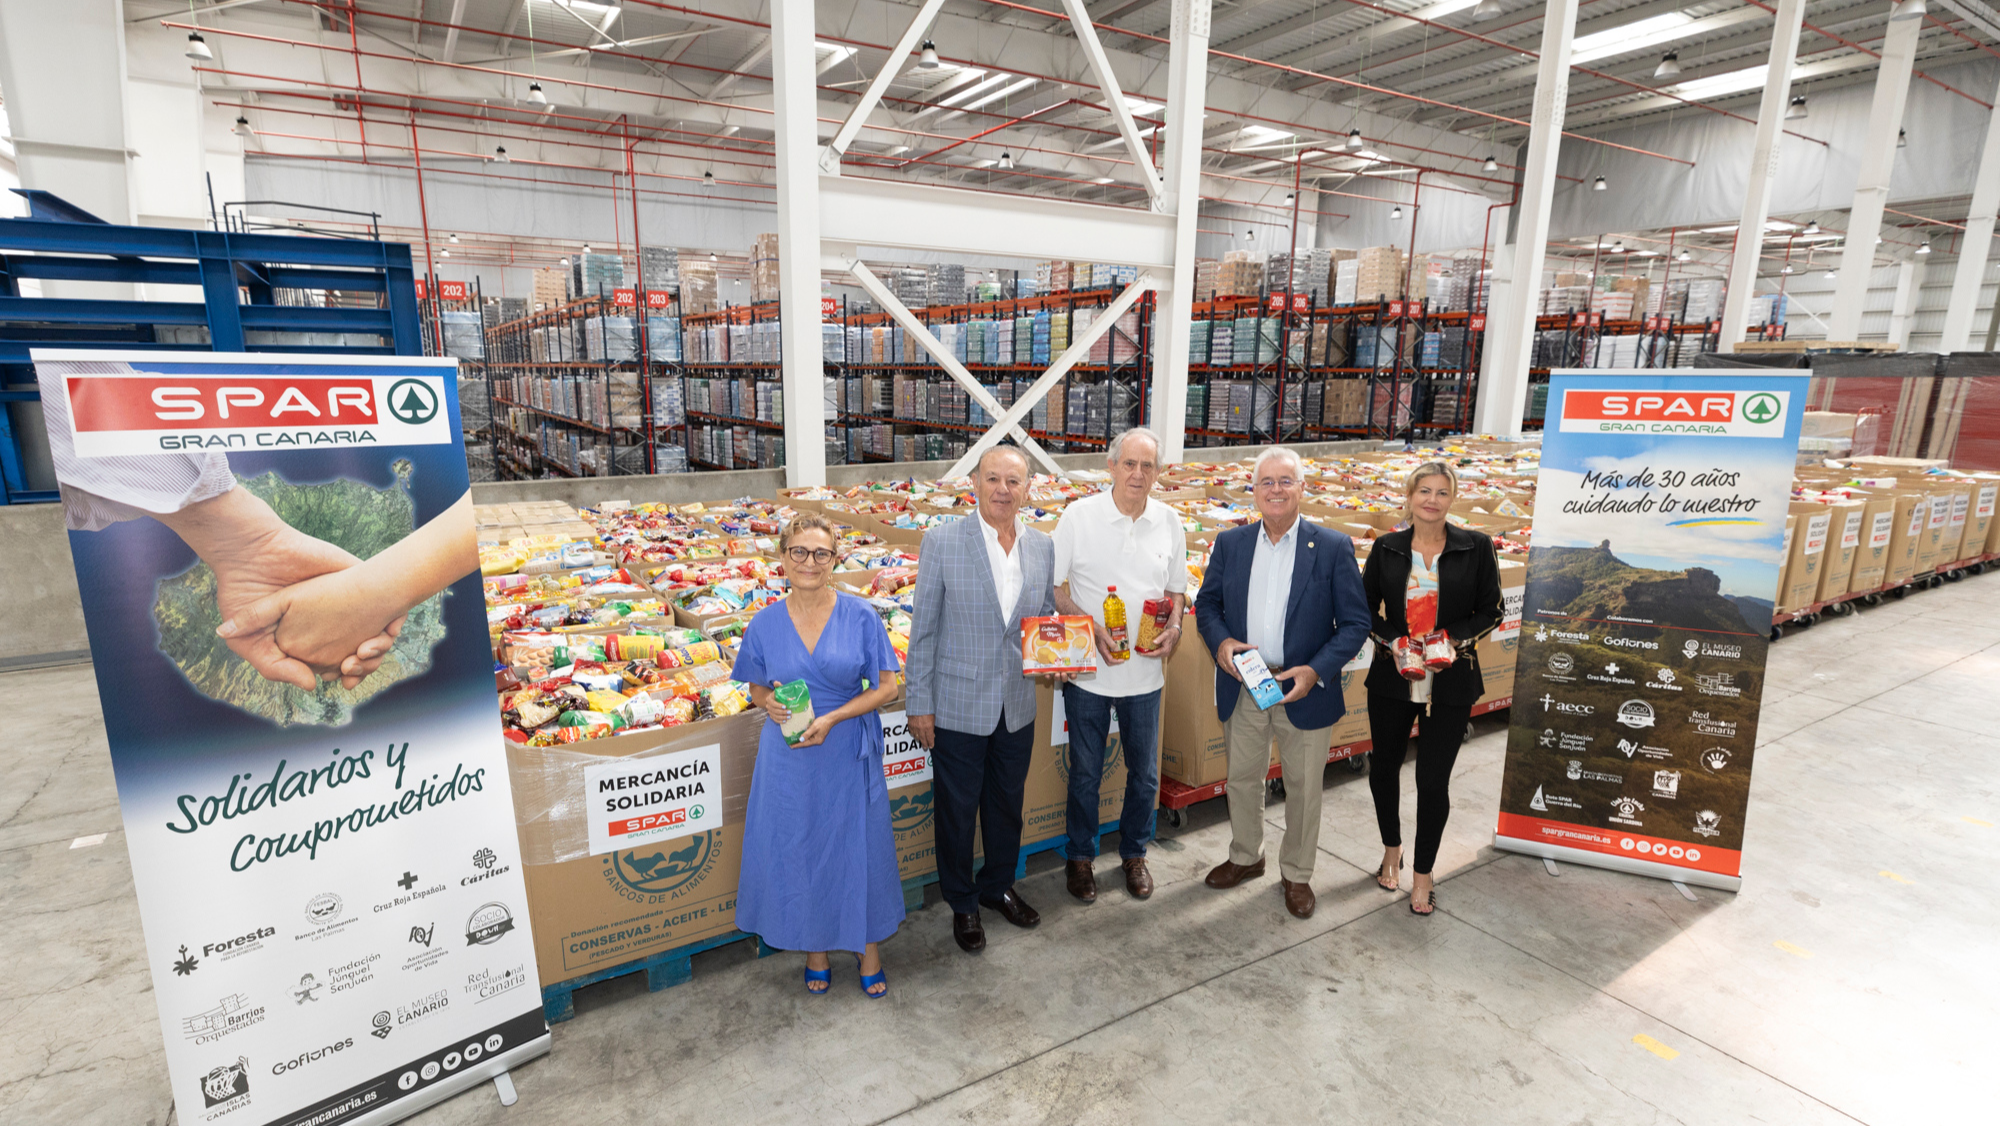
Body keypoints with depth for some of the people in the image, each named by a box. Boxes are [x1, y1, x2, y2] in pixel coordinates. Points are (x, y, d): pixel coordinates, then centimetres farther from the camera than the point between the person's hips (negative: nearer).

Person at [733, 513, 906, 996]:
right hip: (789, 758, 1)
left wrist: (831, 719, -17)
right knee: (799, 848, 12)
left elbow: (885, 687, -6)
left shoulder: (860, 616, -8)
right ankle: (815, 946, 36)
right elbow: (756, 688, 10)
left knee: (859, 845, 10)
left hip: (849, 754, -1)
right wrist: (769, 703, -14)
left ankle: (867, 945, 34)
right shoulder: (765, 624, -3)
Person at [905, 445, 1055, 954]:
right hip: (959, 706, -4)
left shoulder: (1044, 547, 1)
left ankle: (998, 885, 46)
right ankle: (962, 903, 35)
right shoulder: (942, 541, -11)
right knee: (957, 810, 12)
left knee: (1008, 804, 21)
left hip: (1018, 706, 4)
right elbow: (923, 627, -9)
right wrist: (919, 702, -9)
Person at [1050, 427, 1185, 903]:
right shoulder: (1079, 516, -8)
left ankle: (1134, 853, 39)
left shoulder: (1169, 522, 1)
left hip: (1145, 669, 3)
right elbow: (1054, 586, -5)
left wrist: (1174, 627, -9)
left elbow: (1176, 588, 11)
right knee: (1085, 773, 12)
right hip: (1088, 668, -2)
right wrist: (1090, 627, -19)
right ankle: (1080, 856, 34)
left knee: (1145, 774, 15)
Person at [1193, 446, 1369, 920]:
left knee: (1304, 789, 13)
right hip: (1242, 691, 3)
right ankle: (1245, 857, 42)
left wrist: (1316, 671, -20)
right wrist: (1220, 641, -14)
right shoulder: (1230, 543, 1)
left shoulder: (1333, 548, -8)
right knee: (1242, 779, 18)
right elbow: (1206, 604, 7)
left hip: (1305, 693, -2)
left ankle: (1296, 874, 35)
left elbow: (1355, 623, -7)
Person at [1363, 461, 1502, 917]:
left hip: (1451, 682, -2)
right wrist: (1393, 641, -10)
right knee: (1383, 767, 13)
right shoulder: (1386, 548, 1)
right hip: (1392, 678, 2)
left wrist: (1455, 639, -14)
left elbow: (1490, 610, 2)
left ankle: (1423, 874, 21)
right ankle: (1392, 849, 39)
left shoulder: (1476, 548, -2)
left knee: (1433, 780, 1)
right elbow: (1366, 608, 6)